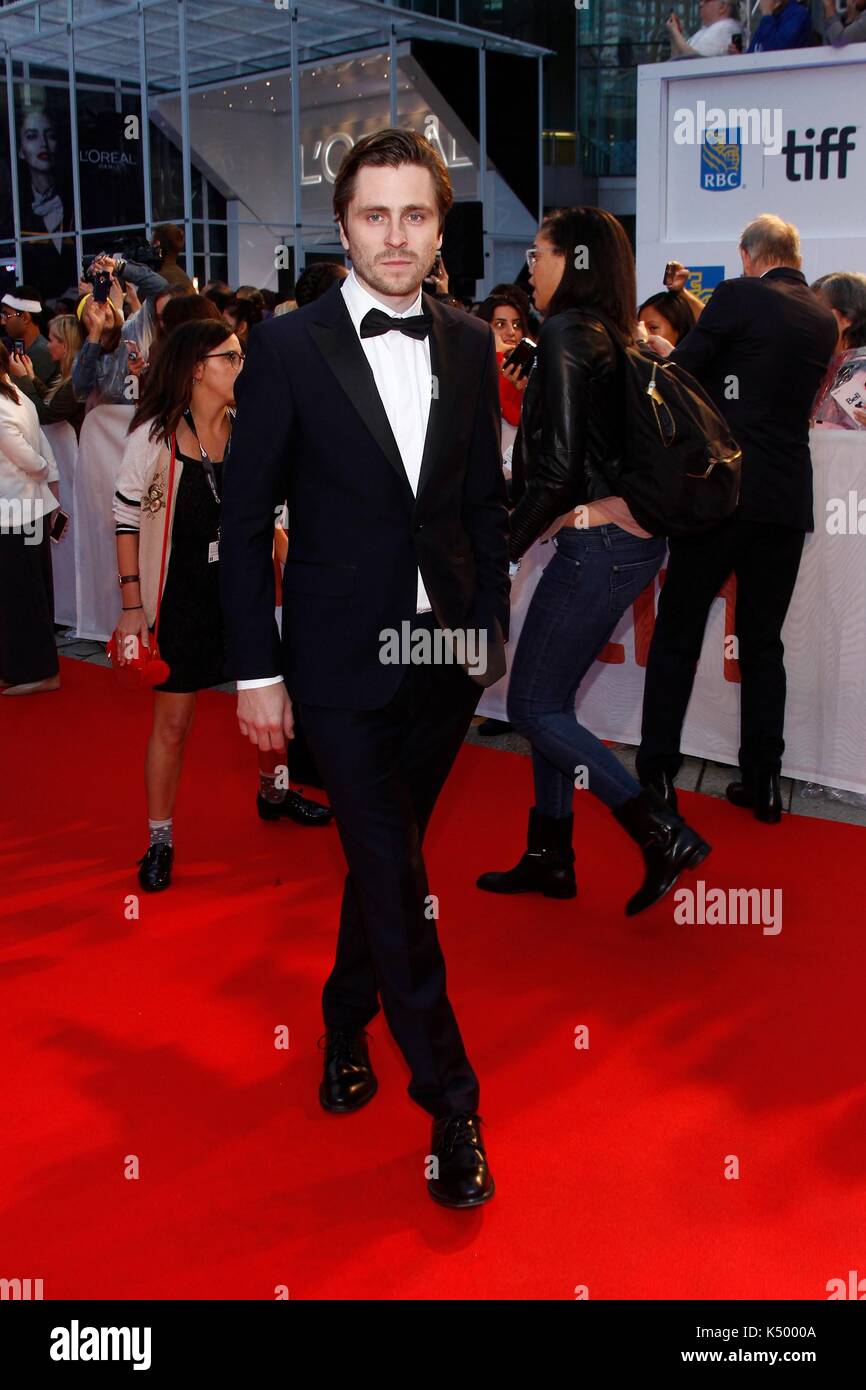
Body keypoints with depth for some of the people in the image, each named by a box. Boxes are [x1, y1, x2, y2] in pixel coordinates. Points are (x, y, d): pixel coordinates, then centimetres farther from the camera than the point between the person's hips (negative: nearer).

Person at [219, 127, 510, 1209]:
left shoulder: (468, 346, 5)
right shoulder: (288, 346, -7)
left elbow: (485, 499, 12)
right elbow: (244, 518, -5)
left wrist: (491, 623, 8)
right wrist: (255, 670, -8)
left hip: (445, 652, 4)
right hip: (343, 660, -4)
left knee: (385, 852, 17)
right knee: (392, 872, -1)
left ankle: (347, 1019, 41)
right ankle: (449, 1102, 12)